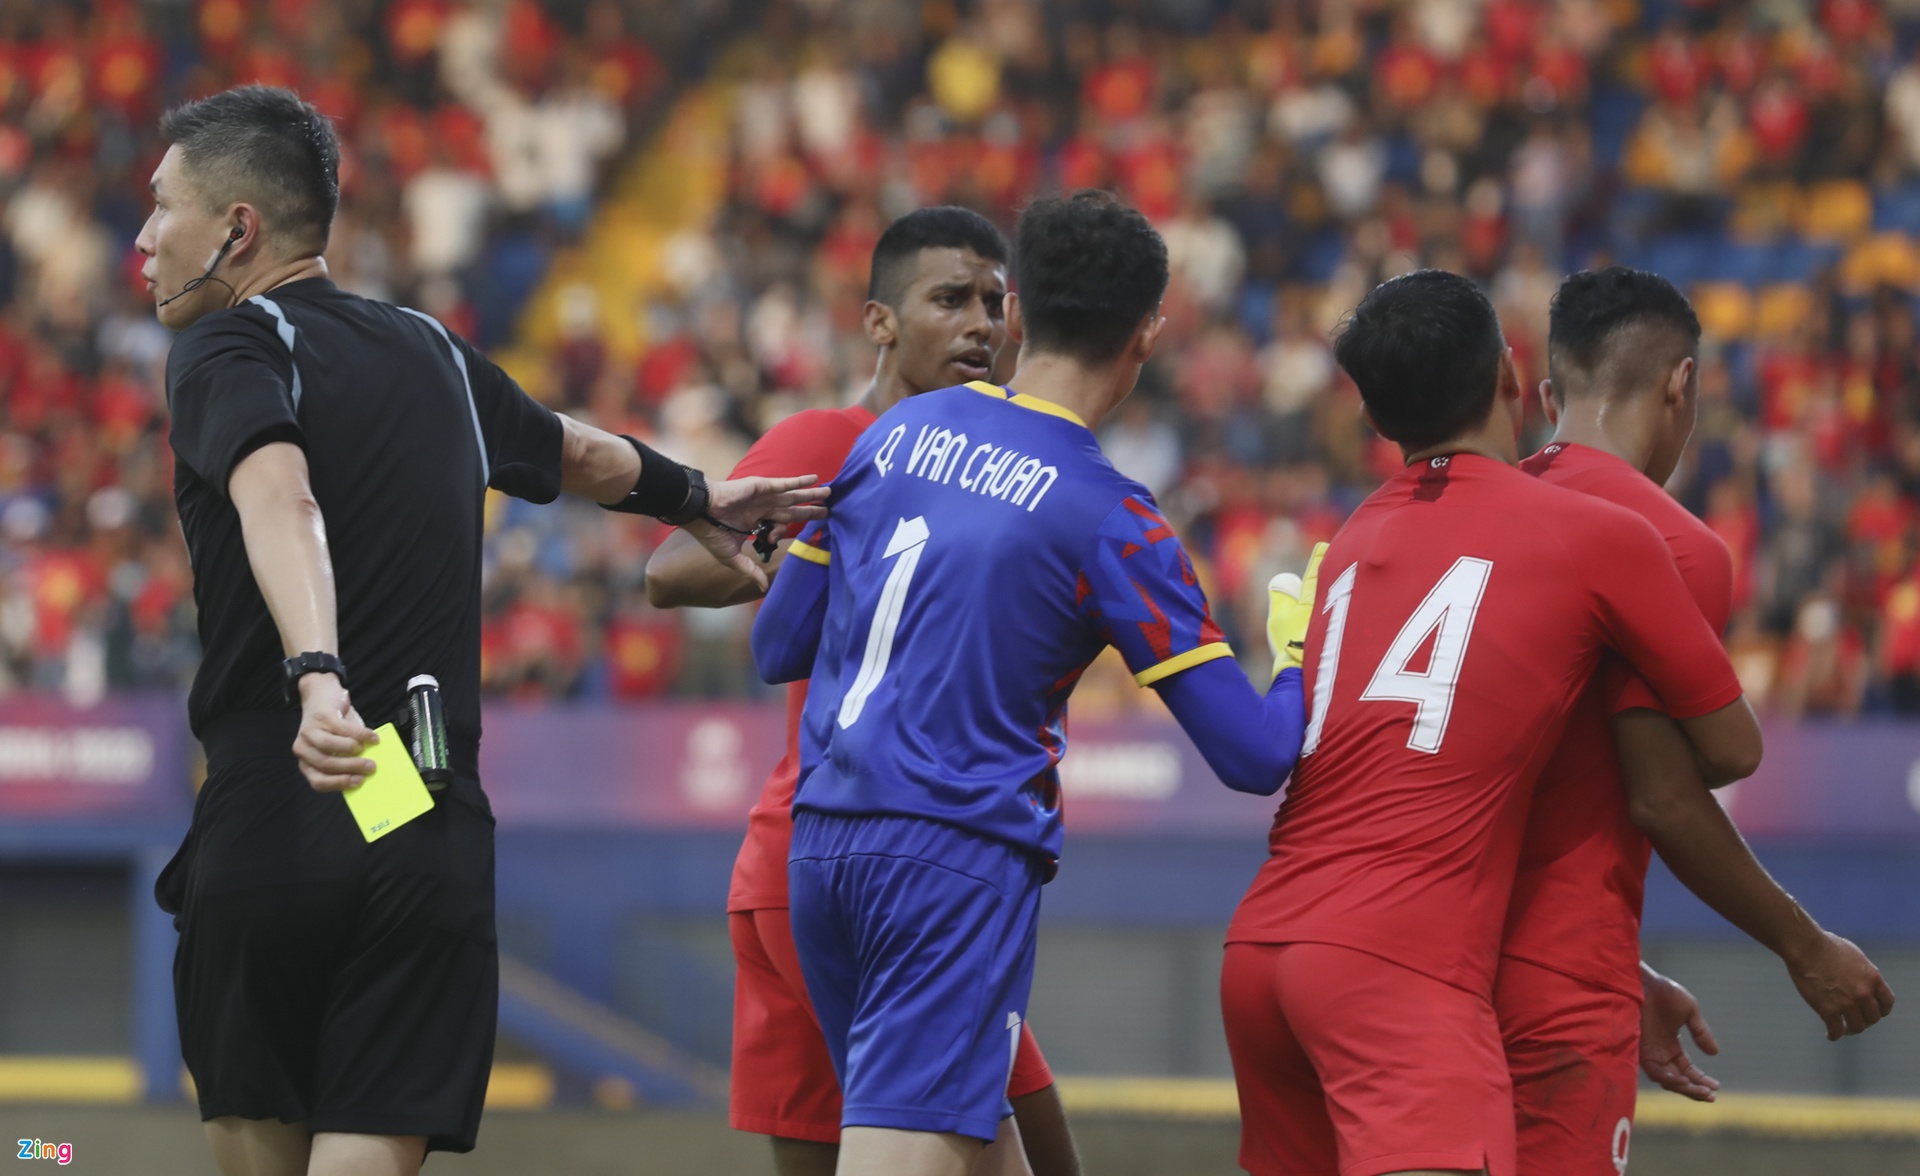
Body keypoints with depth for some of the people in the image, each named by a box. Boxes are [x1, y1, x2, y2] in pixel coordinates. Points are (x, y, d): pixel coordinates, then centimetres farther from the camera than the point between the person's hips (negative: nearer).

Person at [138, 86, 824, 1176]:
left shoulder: (230, 346, -2)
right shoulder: (431, 352, 17)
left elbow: (277, 495, -24)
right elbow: (576, 453, 36)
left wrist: (315, 674, -40)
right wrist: (693, 495, 56)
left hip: (269, 828, -4)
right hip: (437, 841, 4)